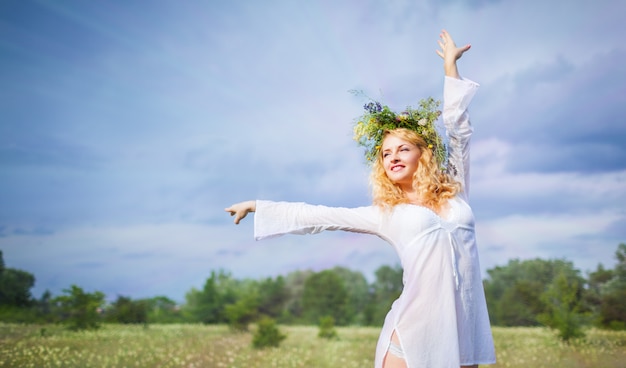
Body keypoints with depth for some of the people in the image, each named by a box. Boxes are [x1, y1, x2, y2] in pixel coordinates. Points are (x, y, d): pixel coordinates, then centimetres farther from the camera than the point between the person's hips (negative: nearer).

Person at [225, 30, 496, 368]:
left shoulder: (455, 194, 14)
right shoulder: (385, 214, 11)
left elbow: (458, 129, 20)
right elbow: (318, 217, 15)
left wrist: (450, 66, 28)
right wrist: (256, 206, 19)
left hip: (463, 330, 2)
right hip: (414, 333, -2)